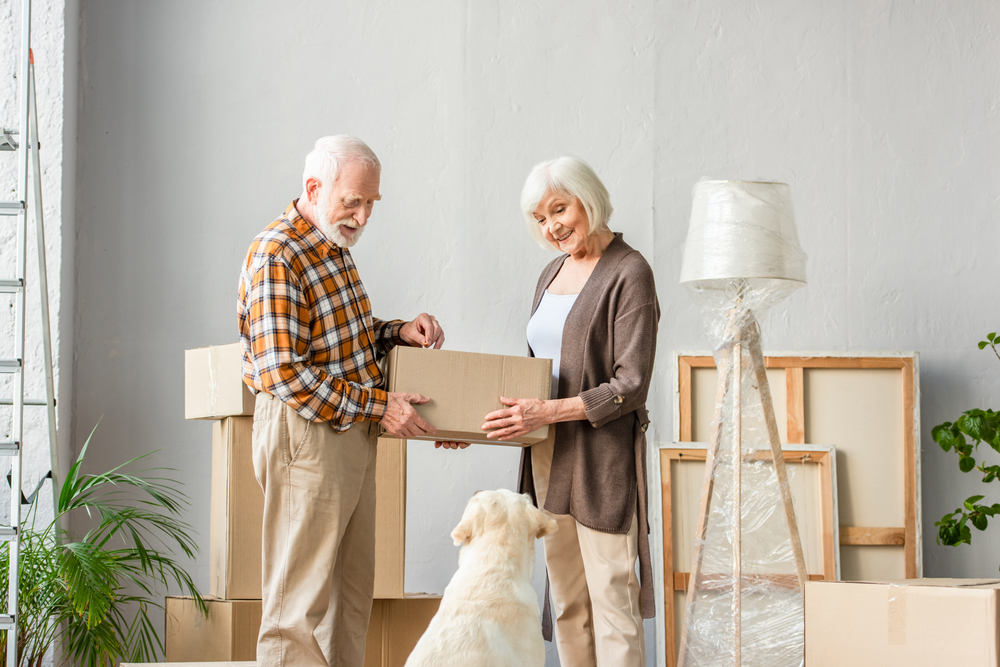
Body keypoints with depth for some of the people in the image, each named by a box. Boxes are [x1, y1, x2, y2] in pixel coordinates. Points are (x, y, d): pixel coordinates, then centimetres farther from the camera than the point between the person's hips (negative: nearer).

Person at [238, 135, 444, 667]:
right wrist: (378, 408, -19)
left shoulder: (334, 249, 13)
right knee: (300, 602, -6)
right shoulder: (277, 256, -17)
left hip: (351, 435, 10)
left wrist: (398, 333, 5)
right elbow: (284, 373, -23)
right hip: (304, 433, -10)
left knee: (352, 592, 13)